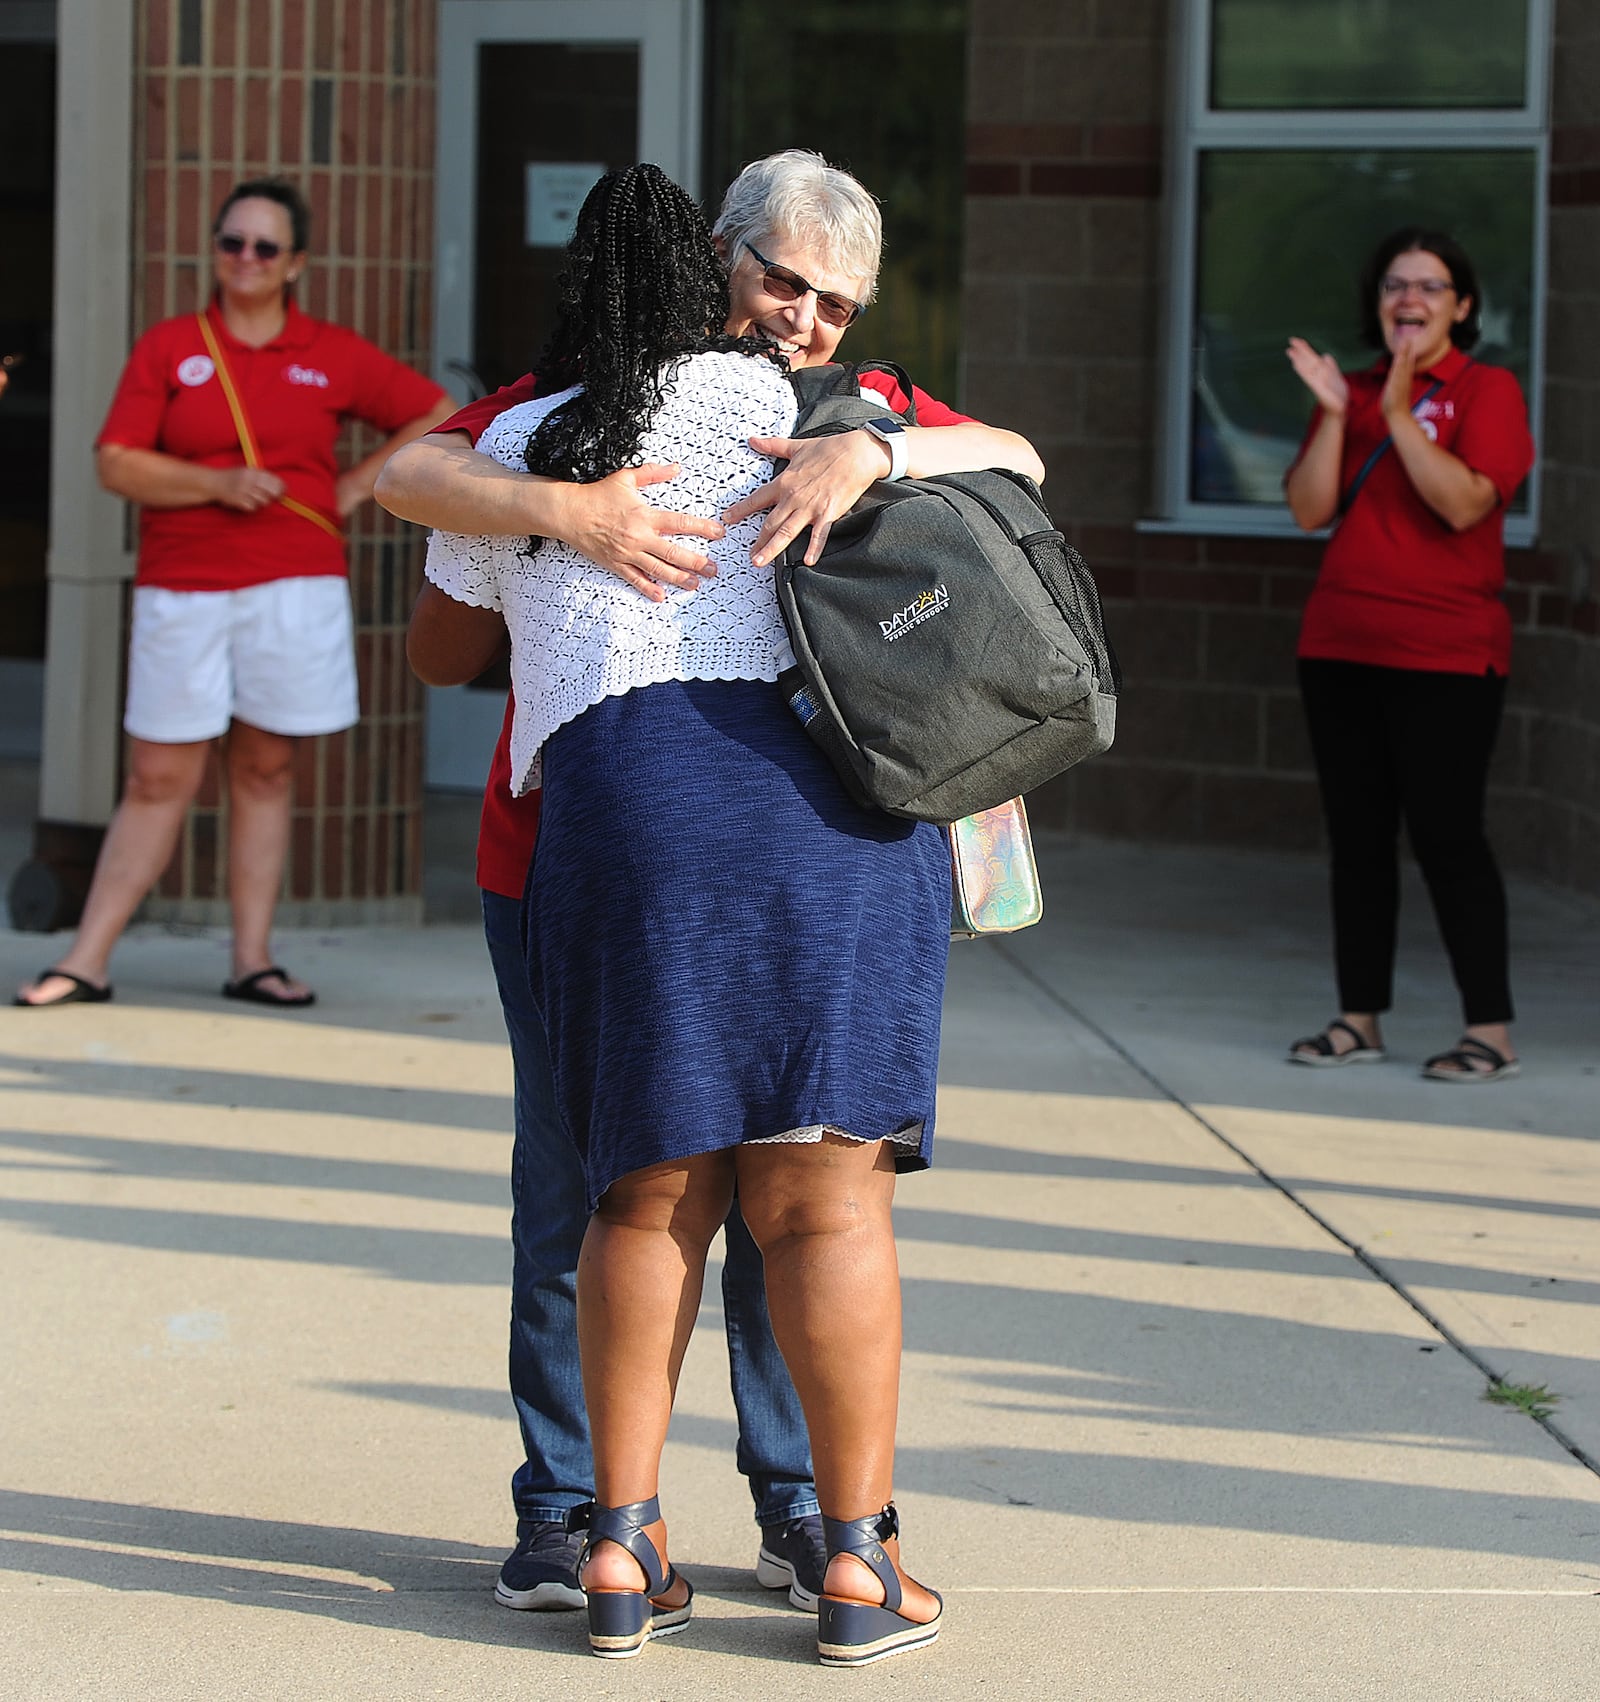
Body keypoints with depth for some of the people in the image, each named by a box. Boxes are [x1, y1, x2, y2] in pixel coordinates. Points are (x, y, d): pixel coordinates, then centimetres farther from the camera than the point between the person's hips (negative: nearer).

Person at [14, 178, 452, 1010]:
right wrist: (219, 483, -15)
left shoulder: (333, 355, 8)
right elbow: (115, 463, -3)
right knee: (158, 780, -3)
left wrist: (358, 483, 7)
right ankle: (87, 961, 0)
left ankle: (253, 959, 9)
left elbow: (438, 419, 16)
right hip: (181, 590, -1)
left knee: (264, 771, 4)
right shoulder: (168, 347, 5)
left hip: (294, 589, 1)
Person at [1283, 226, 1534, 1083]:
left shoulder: (1486, 391, -2)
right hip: (1341, 646, 5)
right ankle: (1360, 1018, 16)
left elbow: (1463, 503, -17)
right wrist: (1334, 413, -9)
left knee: (1445, 834, -7)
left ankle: (1489, 1029, -1)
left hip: (1445, 656, -5)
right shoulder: (1351, 393, 12)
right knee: (1357, 835, 9)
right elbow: (1310, 510, 1)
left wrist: (1400, 413, -21)